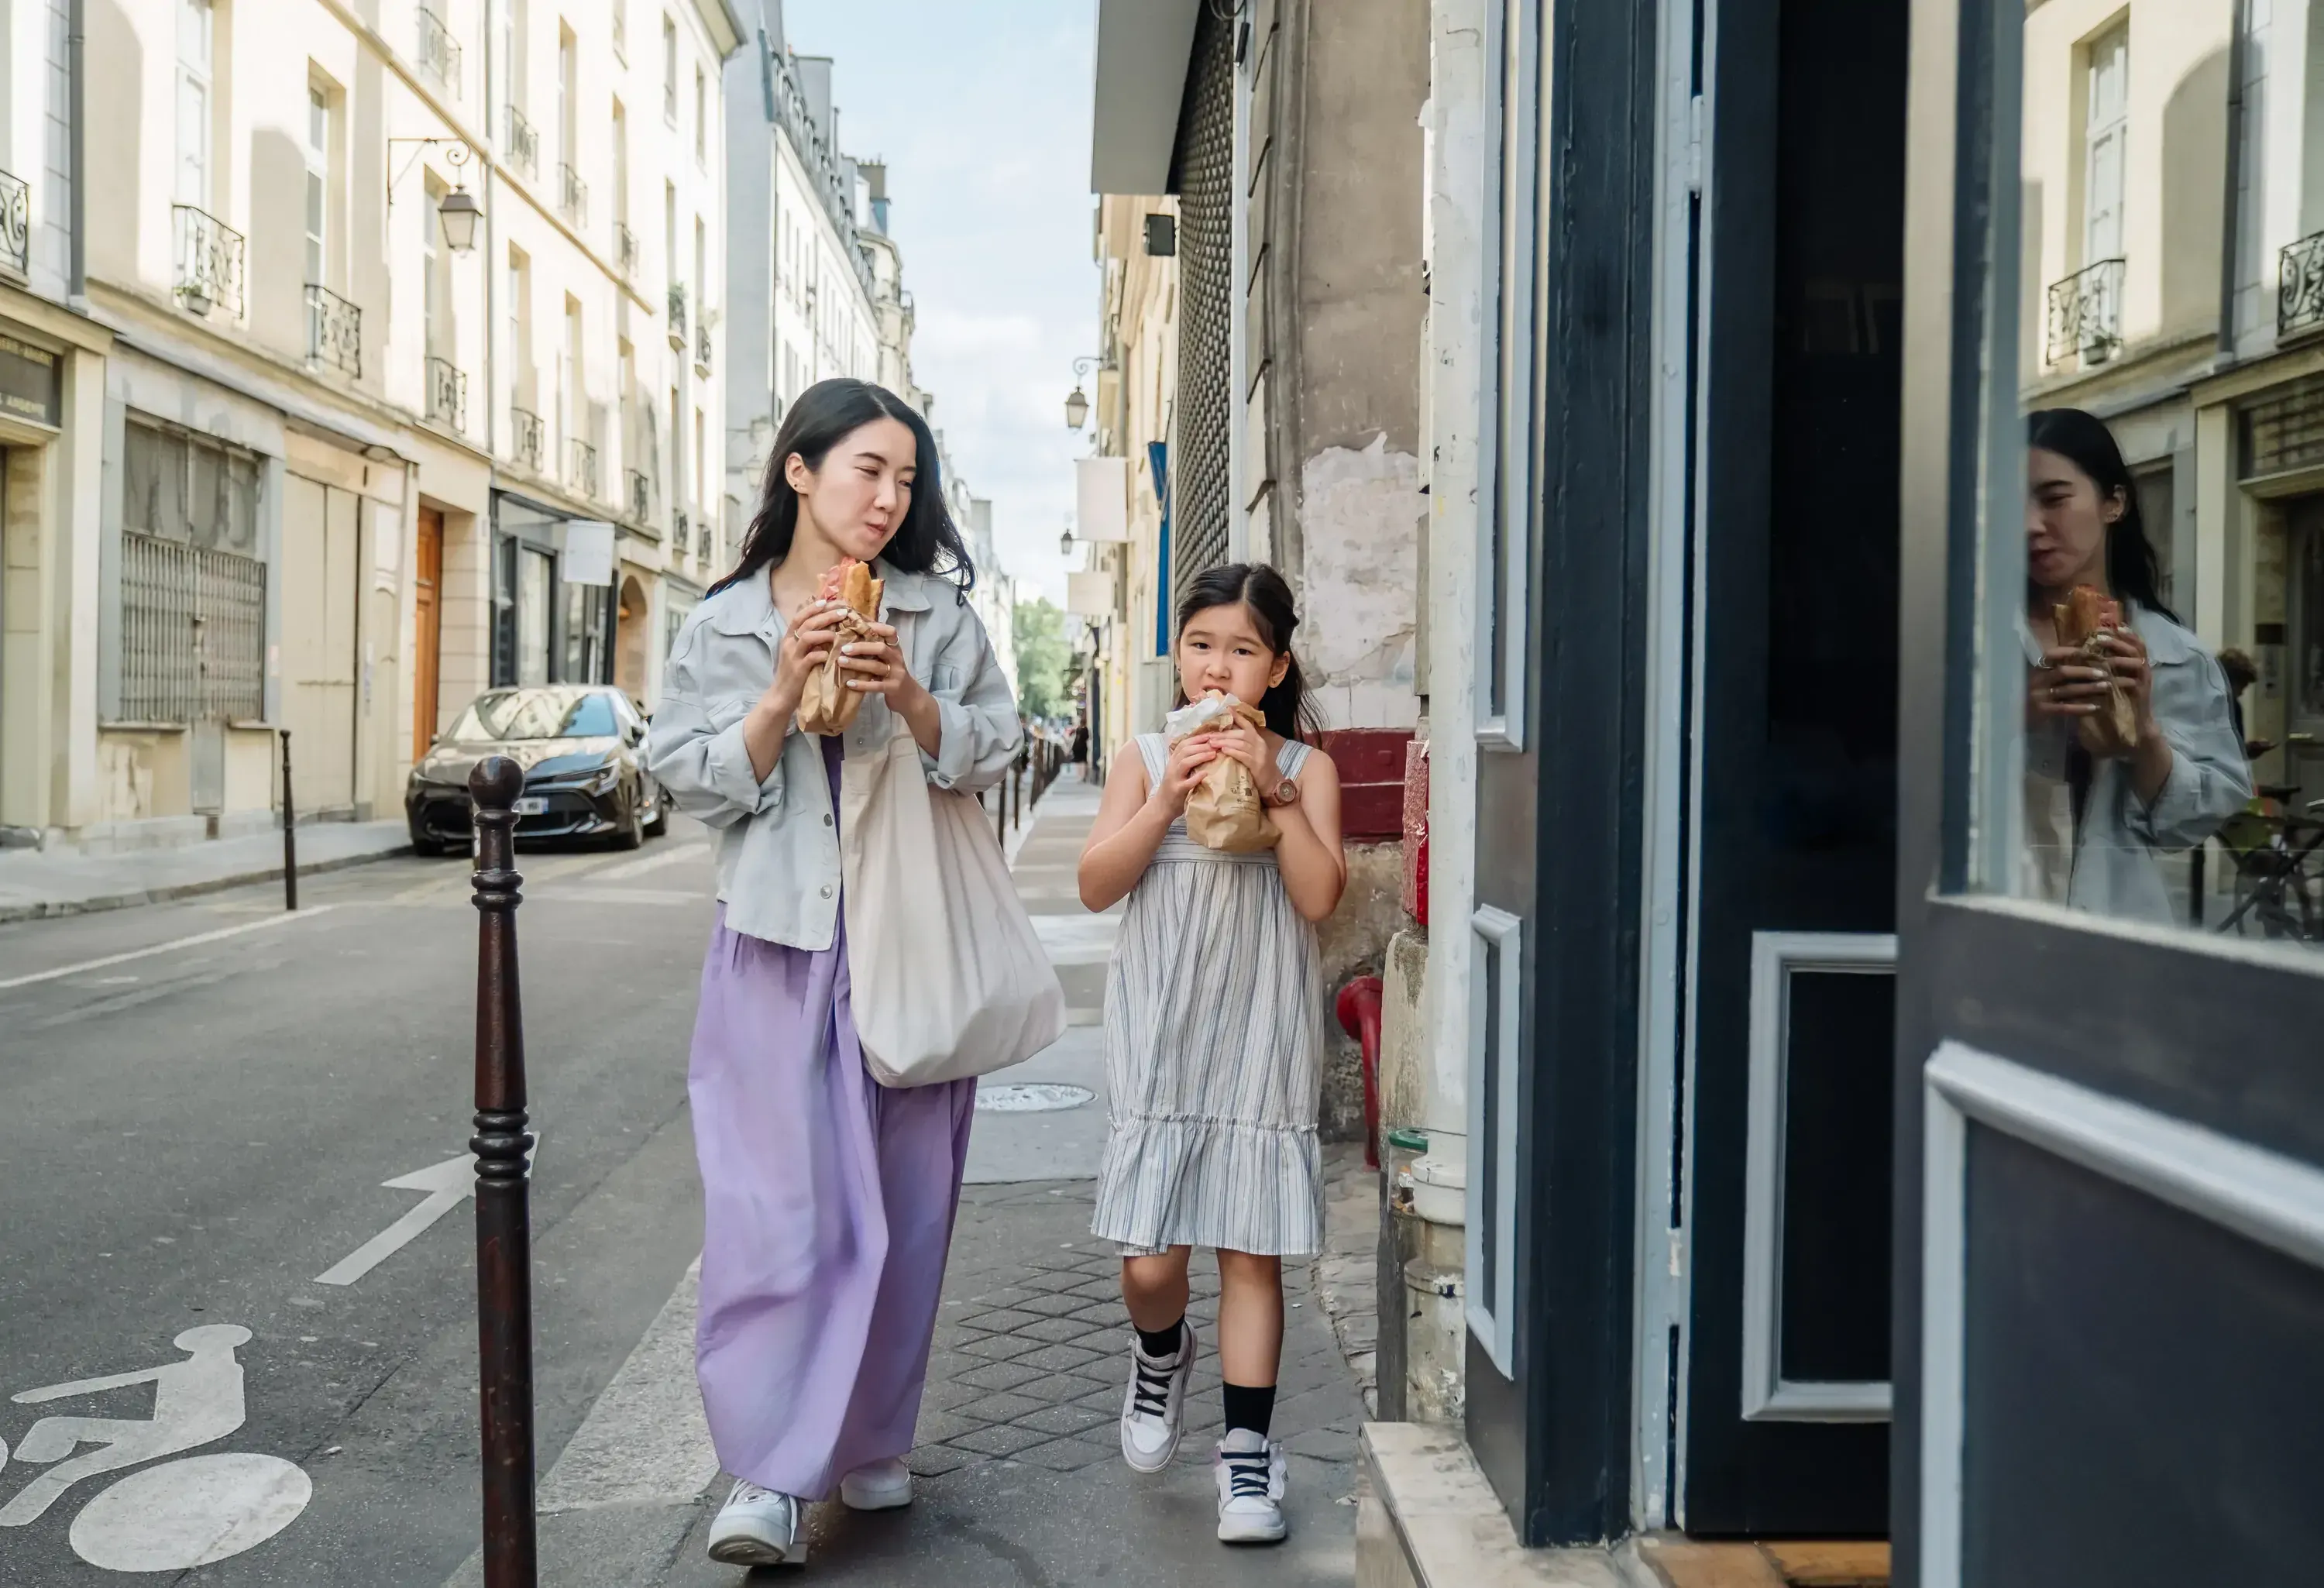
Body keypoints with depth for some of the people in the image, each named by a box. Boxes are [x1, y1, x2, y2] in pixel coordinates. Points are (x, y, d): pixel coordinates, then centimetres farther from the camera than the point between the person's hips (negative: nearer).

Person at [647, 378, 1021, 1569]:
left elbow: (988, 756, 5)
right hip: (779, 941, -1)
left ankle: (868, 1444, 24)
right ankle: (767, 1478, -1)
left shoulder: (938, 612, 6)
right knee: (775, 1199, -7)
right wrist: (784, 691, -12)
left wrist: (909, 698, -12)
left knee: (900, 1199, 7)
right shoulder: (723, 626, 5)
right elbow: (695, 781, 1)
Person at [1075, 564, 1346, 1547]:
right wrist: (1168, 801, -14)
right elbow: (1096, 886, -4)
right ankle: (1161, 1356, 35)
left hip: (1262, 1039, -1)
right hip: (1162, 1036, 1)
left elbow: (1321, 896, -10)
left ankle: (1248, 1453, 16)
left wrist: (1274, 792, -17)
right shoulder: (1146, 759, 6)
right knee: (1149, 1259, 1)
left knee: (1251, 1250, 3)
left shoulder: (1306, 768, 2)